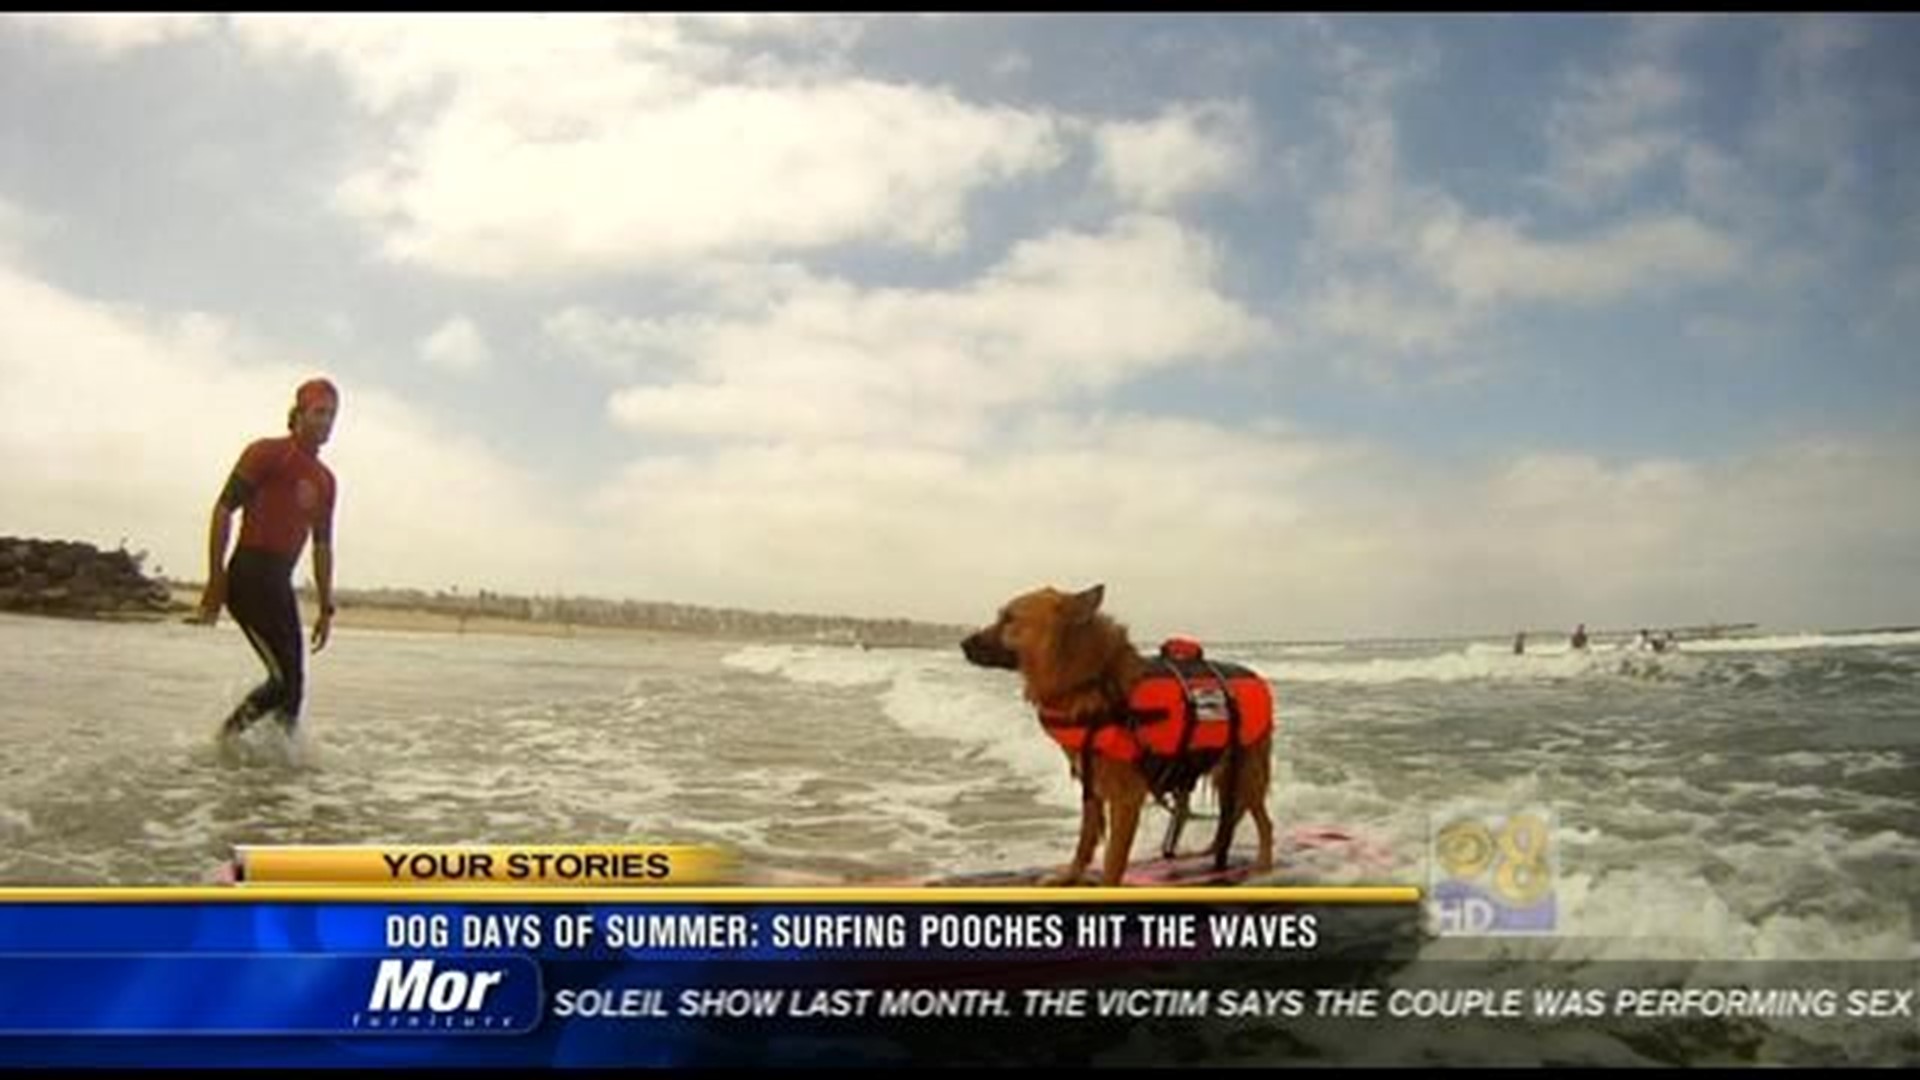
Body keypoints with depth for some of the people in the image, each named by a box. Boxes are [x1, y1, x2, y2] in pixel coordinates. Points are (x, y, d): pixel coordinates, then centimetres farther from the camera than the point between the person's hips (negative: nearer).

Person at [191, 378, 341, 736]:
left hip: (280, 583, 8)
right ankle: (225, 739, 0)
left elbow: (322, 546, 22)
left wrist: (326, 608, 18)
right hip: (250, 576, -8)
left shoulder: (325, 480, 18)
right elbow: (223, 511, -7)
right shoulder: (267, 452, -2)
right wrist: (216, 580, -14)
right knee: (285, 679, -13)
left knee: (292, 683, 7)